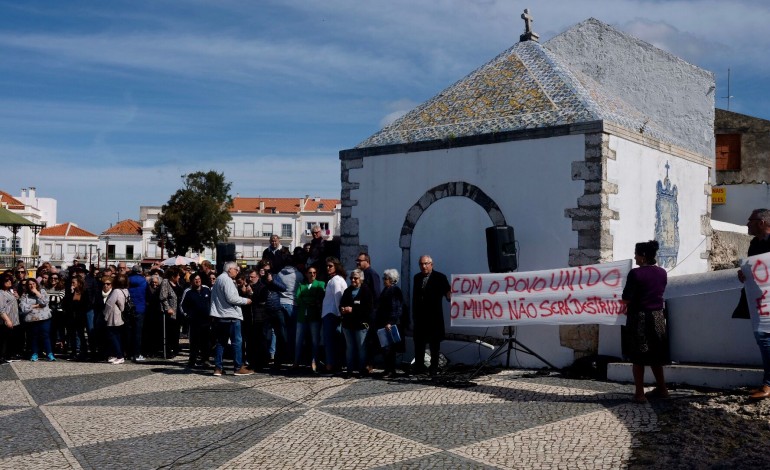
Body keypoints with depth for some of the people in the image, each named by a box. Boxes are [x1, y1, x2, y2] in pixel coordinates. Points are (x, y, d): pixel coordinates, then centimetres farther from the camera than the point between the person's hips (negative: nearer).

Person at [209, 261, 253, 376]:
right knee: (237, 342, -4)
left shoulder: (219, 279, 19)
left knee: (221, 342, 11)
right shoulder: (226, 280, -12)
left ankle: (218, 368, 11)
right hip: (230, 315, -10)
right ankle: (239, 367, -2)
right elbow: (231, 298, -20)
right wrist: (245, 301, -8)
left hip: (220, 316, 10)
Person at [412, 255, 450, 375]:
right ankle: (419, 366, 18)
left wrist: (449, 295, -32)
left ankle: (434, 367, 13)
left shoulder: (440, 277, -5)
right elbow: (415, 296, 13)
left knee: (434, 343, 5)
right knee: (419, 342, 8)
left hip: (434, 316, -4)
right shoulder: (417, 277, 10)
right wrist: (414, 314, 12)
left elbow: (447, 292, -8)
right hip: (420, 316, 4)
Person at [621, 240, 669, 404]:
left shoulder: (635, 273, -16)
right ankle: (662, 389, 27)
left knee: (638, 358, 3)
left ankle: (640, 394, 5)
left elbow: (626, 299, -15)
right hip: (658, 317, 6)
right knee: (655, 355, 19)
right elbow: (659, 292, 13)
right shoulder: (662, 272, 3)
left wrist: (626, 307, 9)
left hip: (640, 318, -6)